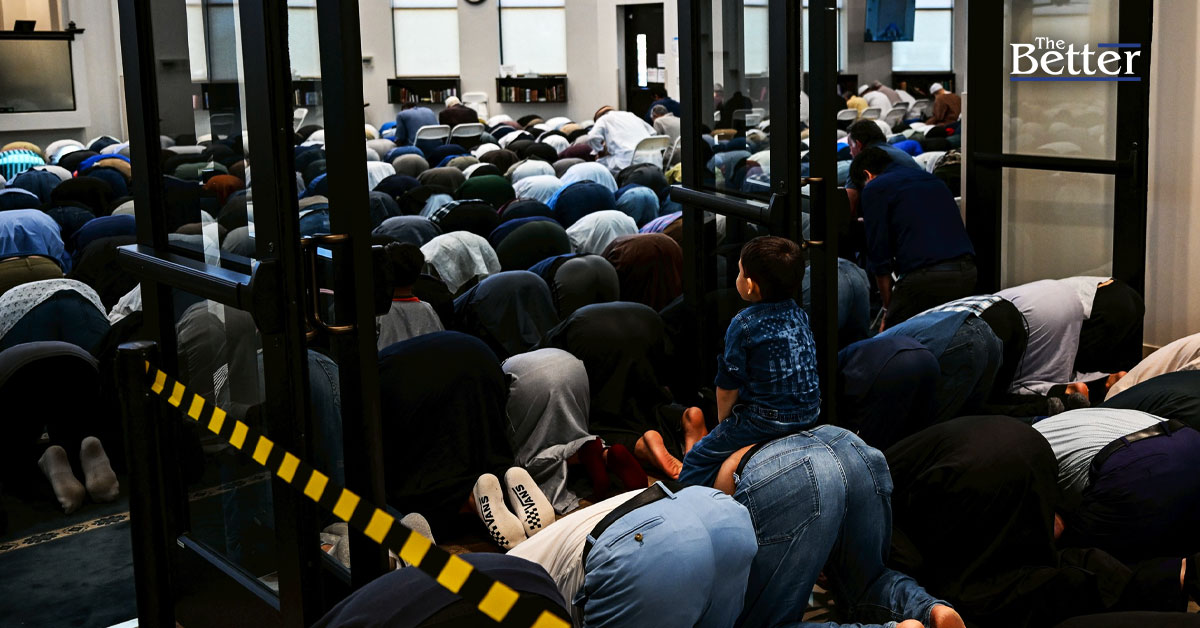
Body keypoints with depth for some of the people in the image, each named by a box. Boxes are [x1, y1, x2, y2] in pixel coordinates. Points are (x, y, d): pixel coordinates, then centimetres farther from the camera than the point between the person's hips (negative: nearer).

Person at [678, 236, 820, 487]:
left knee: (697, 459, 2)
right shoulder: (798, 315, 3)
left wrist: (722, 420, 6)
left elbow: (728, 386, -12)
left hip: (767, 420, -8)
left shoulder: (744, 325, -18)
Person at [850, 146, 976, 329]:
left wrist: (888, 308, 11)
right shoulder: (932, 179, 28)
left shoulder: (875, 188, 6)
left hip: (925, 275, -7)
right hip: (967, 272, 7)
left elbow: (878, 253, 3)